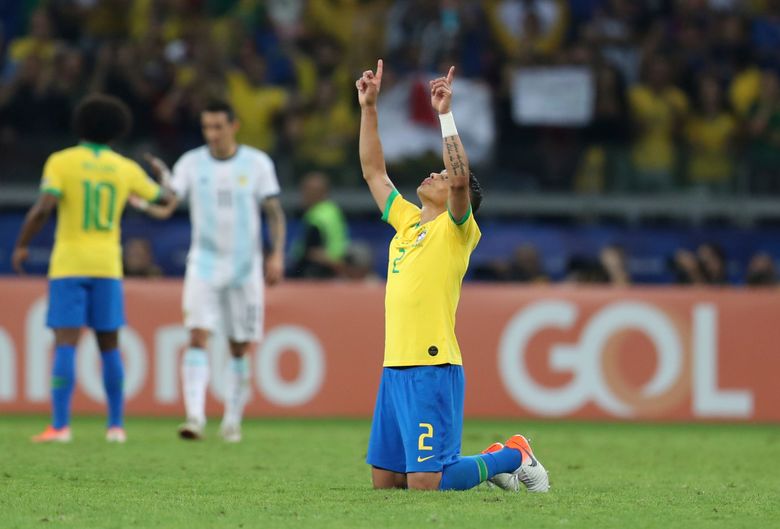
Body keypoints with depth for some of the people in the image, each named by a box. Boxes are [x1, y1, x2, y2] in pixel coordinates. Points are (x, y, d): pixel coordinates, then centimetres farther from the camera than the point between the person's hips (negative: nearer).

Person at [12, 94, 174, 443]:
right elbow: (164, 199, 18)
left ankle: (60, 425, -16)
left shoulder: (61, 162, -6)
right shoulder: (126, 169, 4)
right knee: (109, 346, 13)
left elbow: (43, 208, -18)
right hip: (107, 266, 3)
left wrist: (21, 245, -4)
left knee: (65, 346, -7)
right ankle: (116, 425, 14)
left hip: (68, 265, -3)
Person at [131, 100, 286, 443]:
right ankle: (195, 417, -22)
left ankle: (233, 421, 18)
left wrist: (277, 254, -7)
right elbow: (166, 208, -8)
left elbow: (274, 212, 4)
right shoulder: (191, 163, 0)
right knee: (198, 337, -15)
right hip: (204, 264, 0)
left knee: (239, 347, 5)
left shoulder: (258, 163, 0)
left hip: (245, 267, 0)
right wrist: (146, 204, -29)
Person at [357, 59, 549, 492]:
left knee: (424, 484, -13)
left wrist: (445, 115, -20)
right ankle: (493, 460, 26)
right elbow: (373, 171, 23)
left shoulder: (456, 230, -2)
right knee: (385, 481, 8)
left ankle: (513, 456, 11)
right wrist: (368, 107, 17)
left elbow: (460, 179, -20)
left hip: (433, 370, -8)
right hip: (394, 369, 8)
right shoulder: (407, 222, 18)